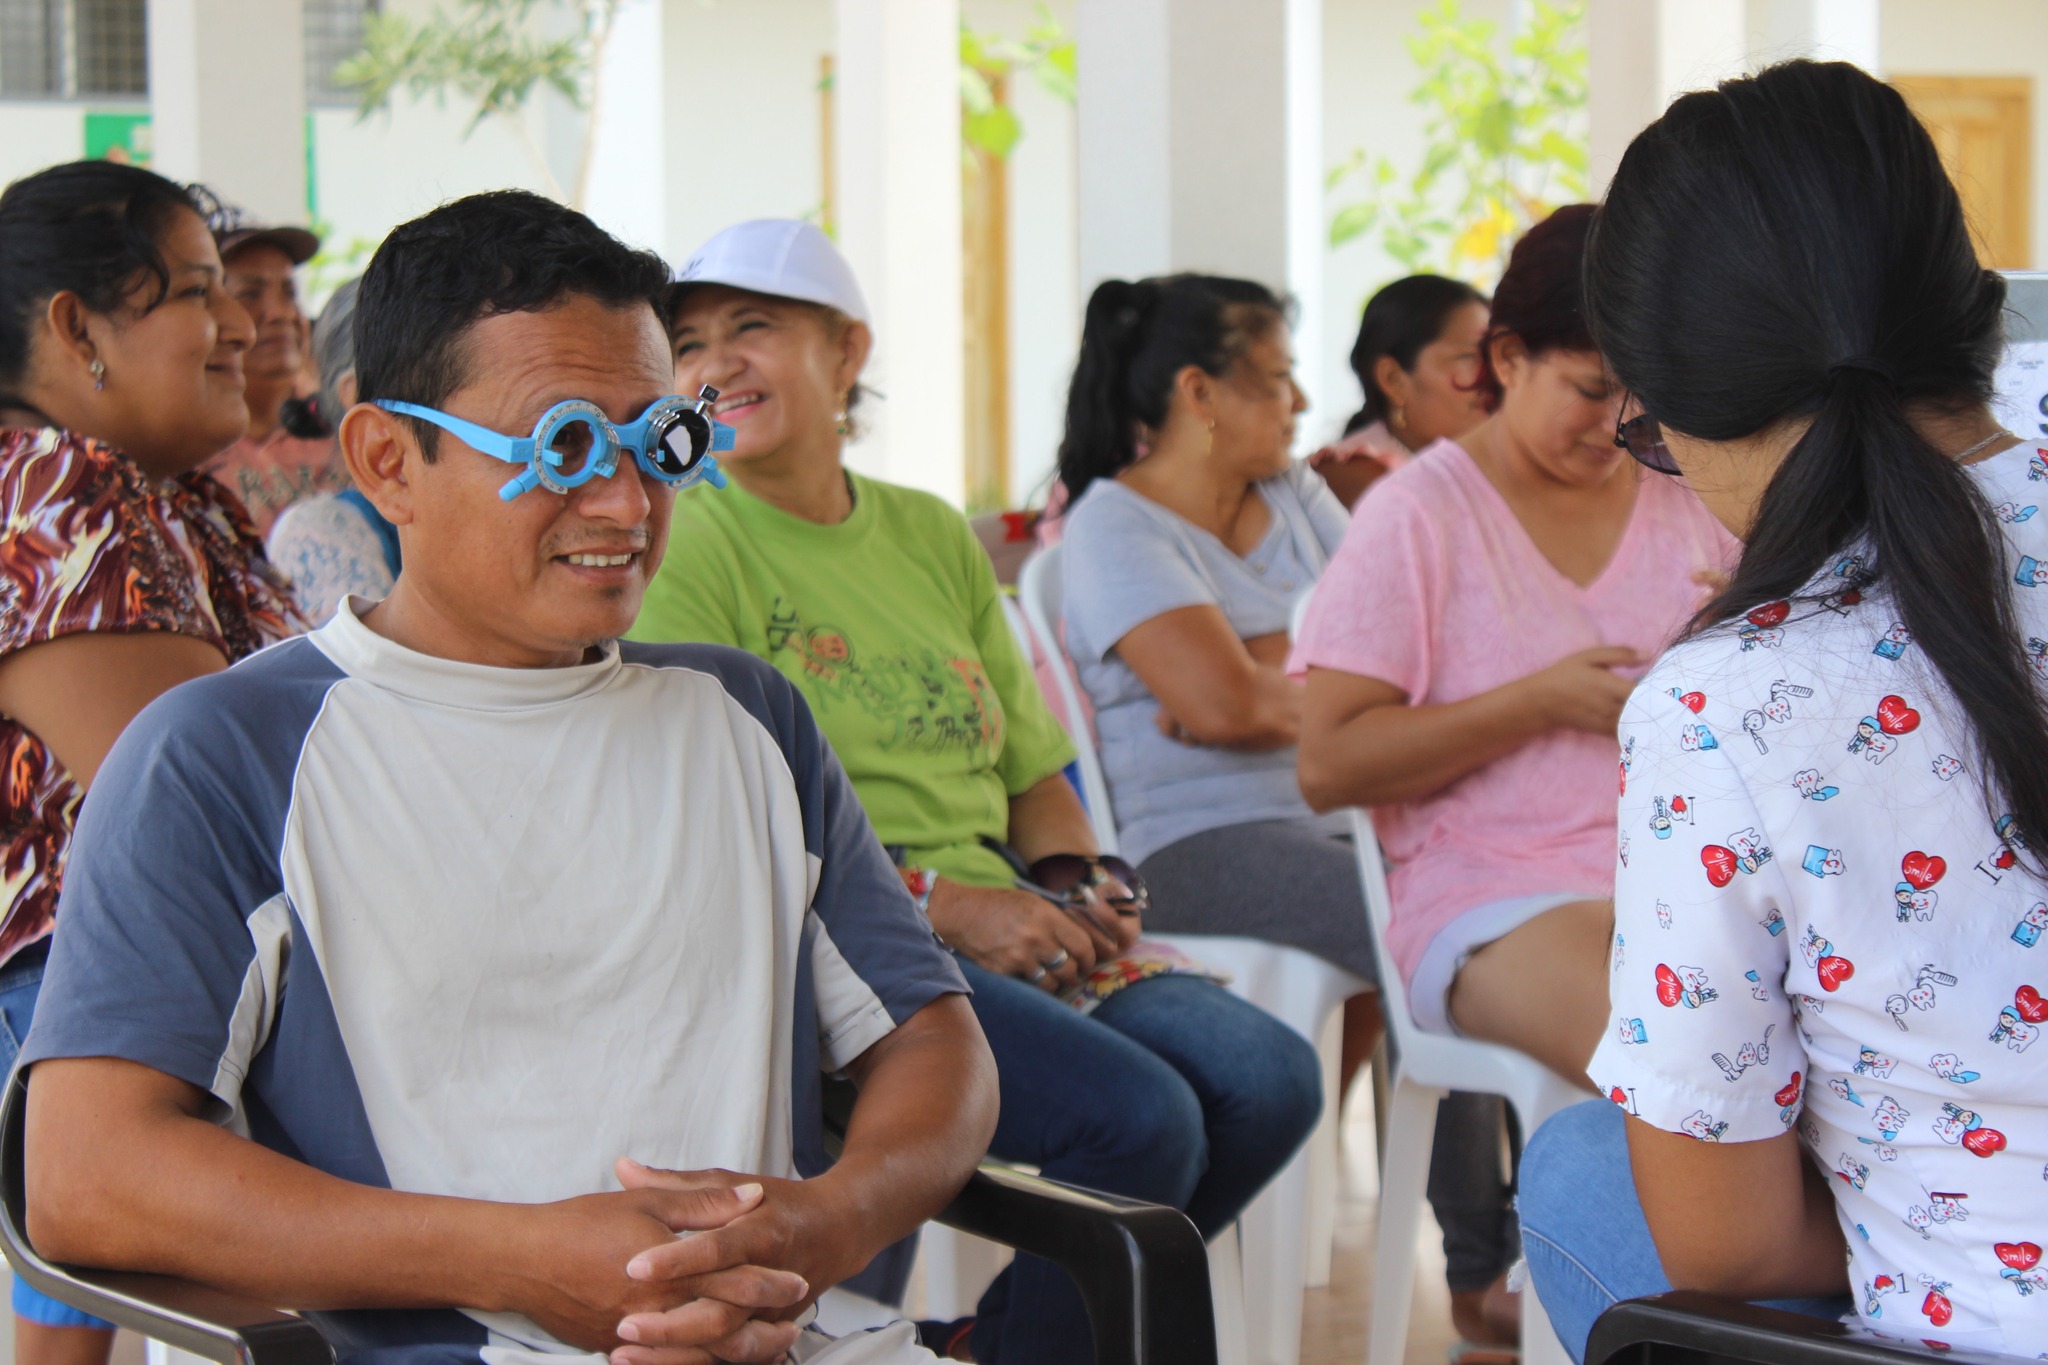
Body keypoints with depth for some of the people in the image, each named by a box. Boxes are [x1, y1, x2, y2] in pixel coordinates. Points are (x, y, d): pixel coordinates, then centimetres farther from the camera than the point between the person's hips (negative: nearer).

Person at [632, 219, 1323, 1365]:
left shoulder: (935, 536, 19)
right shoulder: (691, 547, -3)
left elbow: (1033, 772, 22)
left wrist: (1079, 878, -1)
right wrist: (939, 902, -17)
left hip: (1002, 930, 7)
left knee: (1270, 1079, -14)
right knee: (1136, 1118, -28)